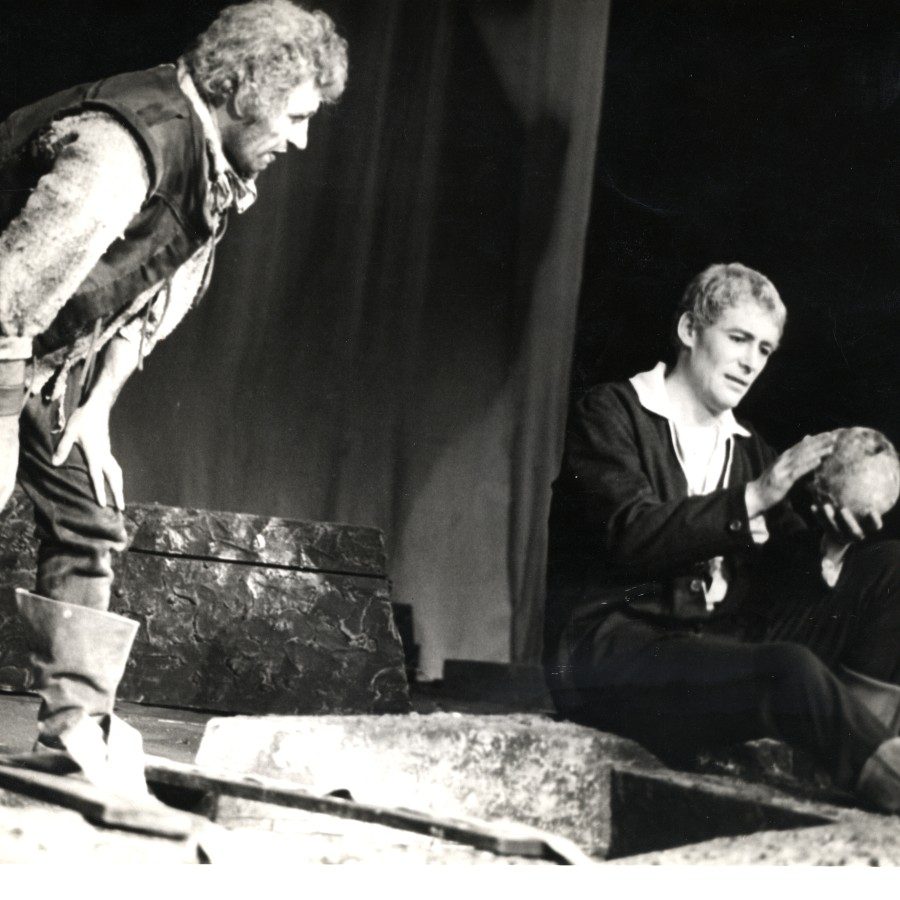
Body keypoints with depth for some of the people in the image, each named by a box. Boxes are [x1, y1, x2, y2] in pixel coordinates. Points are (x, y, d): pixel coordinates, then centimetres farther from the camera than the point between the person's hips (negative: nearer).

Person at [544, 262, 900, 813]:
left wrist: (830, 545, -14)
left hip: (719, 639, 7)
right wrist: (754, 498, -23)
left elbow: (783, 564, 10)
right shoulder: (612, 413, 1)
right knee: (791, 672, -36)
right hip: (612, 640, -7)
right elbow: (632, 536, -16)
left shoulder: (747, 450, 21)